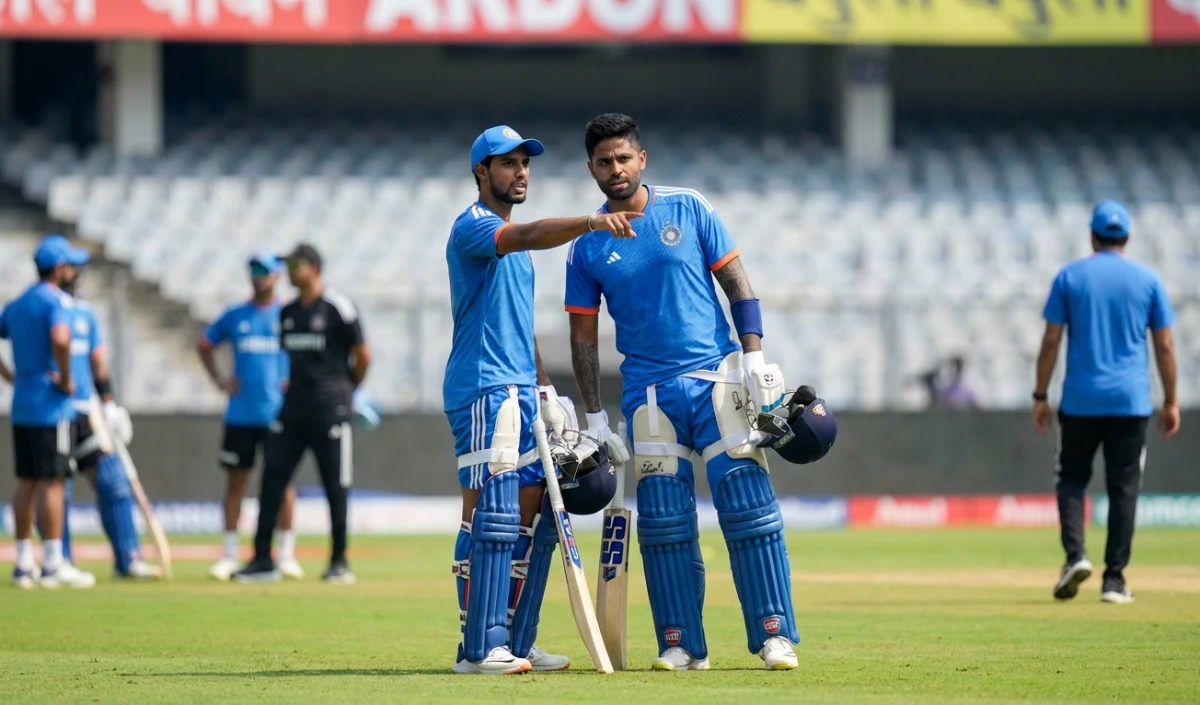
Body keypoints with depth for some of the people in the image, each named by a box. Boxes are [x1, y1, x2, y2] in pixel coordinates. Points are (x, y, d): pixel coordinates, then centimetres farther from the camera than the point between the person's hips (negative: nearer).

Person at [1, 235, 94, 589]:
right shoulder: (56, 300, -11)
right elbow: (60, 338, -30)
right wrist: (65, 379, -17)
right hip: (50, 406, -8)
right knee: (52, 482, -6)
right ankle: (53, 565, -6)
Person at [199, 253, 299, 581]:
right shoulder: (235, 316, 8)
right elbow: (205, 345, 20)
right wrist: (218, 379, 7)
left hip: (278, 413, -2)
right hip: (240, 414, 2)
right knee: (235, 480, 3)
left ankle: (286, 554, 5)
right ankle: (229, 555, 7)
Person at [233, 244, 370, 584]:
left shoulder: (338, 308, -8)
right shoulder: (287, 313, 12)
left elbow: (362, 356, -3)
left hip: (329, 410, -6)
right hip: (292, 409, 6)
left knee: (336, 486, -1)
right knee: (272, 479, 0)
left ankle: (339, 561, 7)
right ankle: (263, 561, 2)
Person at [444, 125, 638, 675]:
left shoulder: (512, 243, 23)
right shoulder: (472, 227, -7)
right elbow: (529, 237, -29)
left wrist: (545, 391, 18)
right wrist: (590, 222, -44)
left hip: (520, 392, 10)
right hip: (482, 388, -10)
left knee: (534, 517, 8)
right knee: (490, 515, -13)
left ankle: (515, 643, 12)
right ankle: (480, 648, -13)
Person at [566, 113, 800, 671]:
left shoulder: (688, 209, 3)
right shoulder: (587, 246, 5)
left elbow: (737, 284, 4)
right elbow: (583, 337, 9)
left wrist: (755, 357, -6)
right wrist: (595, 416, 3)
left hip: (716, 376, -1)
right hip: (648, 390, 1)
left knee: (747, 502, -8)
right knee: (663, 516, -2)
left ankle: (774, 635, -6)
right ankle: (681, 643, 5)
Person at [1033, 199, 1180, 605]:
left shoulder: (1070, 277, 1)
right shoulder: (1148, 280, 3)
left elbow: (1051, 340, -2)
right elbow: (1164, 346, 2)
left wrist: (1040, 396, 4)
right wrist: (1171, 401, 8)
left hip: (1080, 400, 0)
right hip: (1131, 400, 0)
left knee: (1071, 477, 14)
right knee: (1123, 487, 5)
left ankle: (1075, 554, -8)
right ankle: (1114, 579, 2)